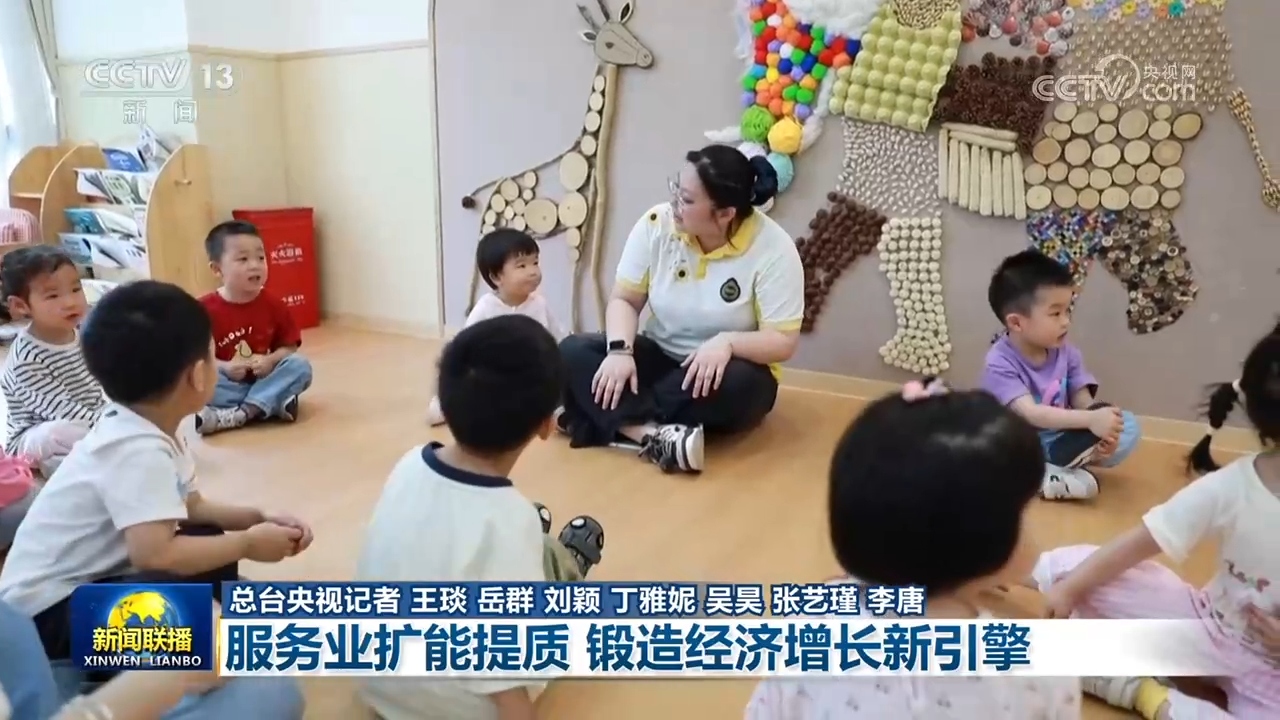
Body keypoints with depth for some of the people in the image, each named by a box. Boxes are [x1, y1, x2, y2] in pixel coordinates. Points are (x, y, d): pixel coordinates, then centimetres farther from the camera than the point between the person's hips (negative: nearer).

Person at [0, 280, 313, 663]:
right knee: (195, 583, -30)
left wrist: (258, 520, -3)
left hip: (87, 581, 10)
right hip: (46, 612, -10)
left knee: (210, 540, 6)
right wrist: (247, 543, -27)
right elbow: (155, 553, -41)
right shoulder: (139, 449, -30)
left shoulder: (148, 429, 1)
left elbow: (193, 506, 12)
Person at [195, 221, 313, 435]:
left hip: (264, 379, 3)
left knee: (300, 365, -23)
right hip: (229, 383, -2)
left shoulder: (272, 304, -1)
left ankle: (237, 415, -32)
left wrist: (271, 360, -17)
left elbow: (289, 345, 4)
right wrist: (224, 367, -23)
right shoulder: (206, 309, -8)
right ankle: (273, 403, -33)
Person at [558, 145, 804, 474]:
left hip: (720, 370, -3)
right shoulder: (656, 224, -10)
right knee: (572, 352, -19)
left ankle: (615, 422, -25)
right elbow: (624, 300, -5)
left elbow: (783, 342, -17)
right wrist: (620, 351, -25)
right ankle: (655, 436, -41)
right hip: (659, 356, 3)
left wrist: (728, 342, -36)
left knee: (740, 383, -38)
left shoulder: (773, 249, -18)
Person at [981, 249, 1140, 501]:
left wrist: (1100, 433, -27)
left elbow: (1084, 403, -5)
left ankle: (1047, 474, -24)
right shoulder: (1000, 363, -19)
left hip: (1060, 442, 5)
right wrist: (1090, 420, -39)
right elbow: (1030, 413, -29)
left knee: (1127, 425, -12)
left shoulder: (1067, 353, -1)